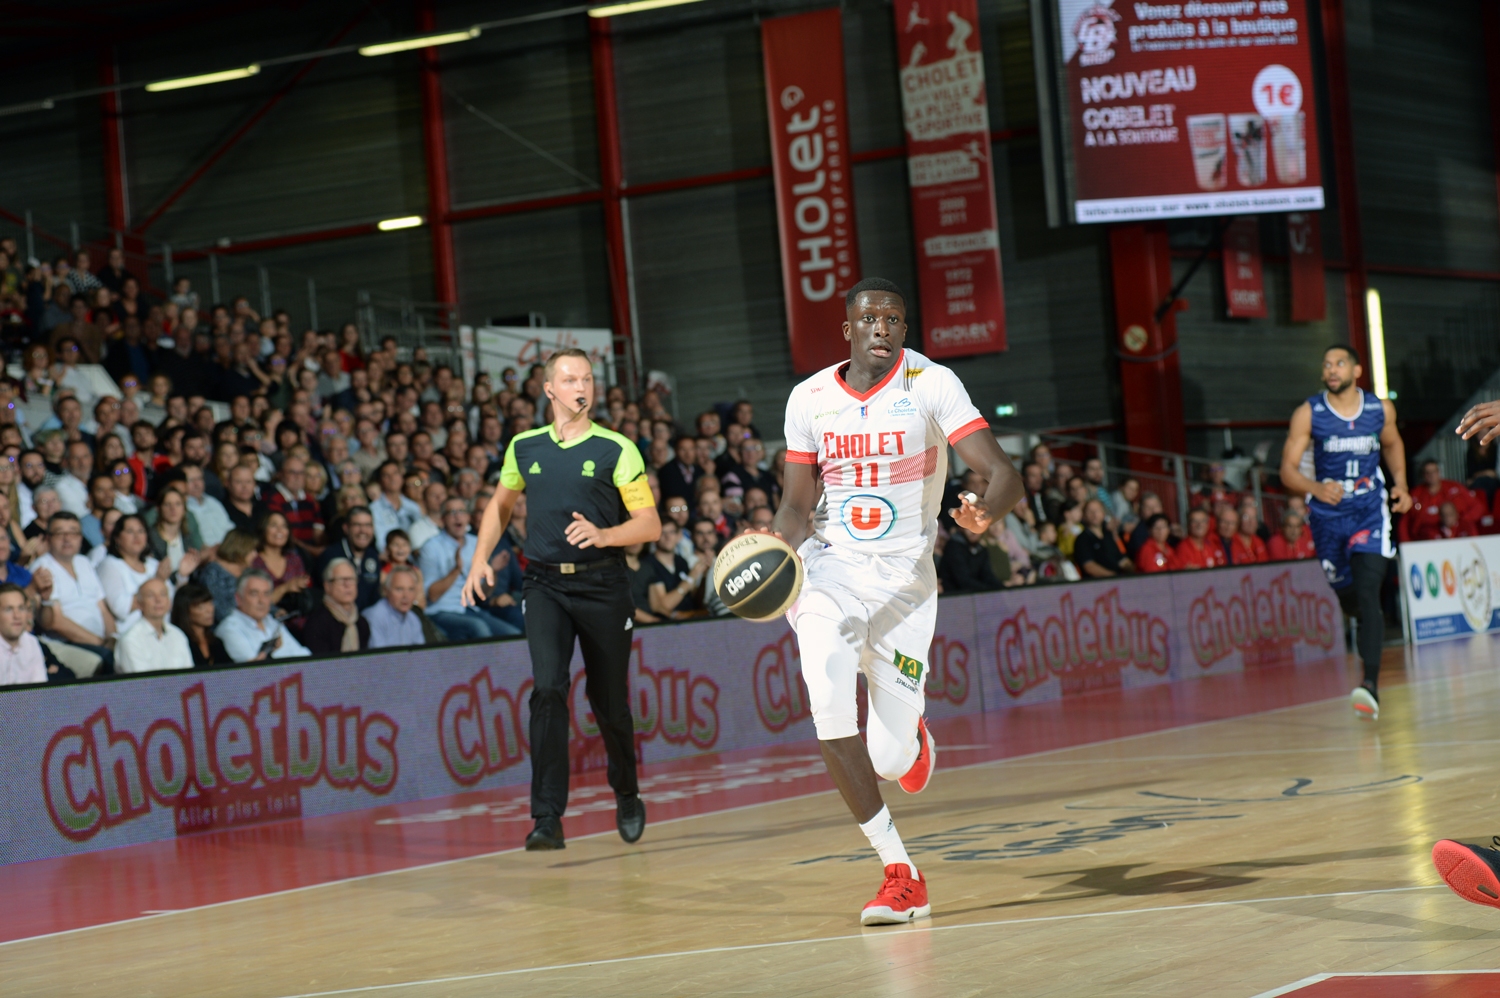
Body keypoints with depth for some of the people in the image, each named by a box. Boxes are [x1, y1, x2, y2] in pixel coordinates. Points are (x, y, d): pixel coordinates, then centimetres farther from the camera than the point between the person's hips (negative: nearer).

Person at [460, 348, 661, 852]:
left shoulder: (616, 450, -2)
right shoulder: (524, 447, 8)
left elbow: (650, 524, -5)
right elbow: (500, 504, 25)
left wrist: (603, 535, -23)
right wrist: (480, 559, 12)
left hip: (602, 584, -1)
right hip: (545, 584, 1)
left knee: (609, 700, 7)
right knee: (548, 689, -16)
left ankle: (627, 797, 34)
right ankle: (548, 819, -17)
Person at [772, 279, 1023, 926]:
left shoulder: (931, 385, -10)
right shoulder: (810, 398, -1)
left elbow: (1004, 475, -17)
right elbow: (797, 503, 8)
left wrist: (985, 513, -40)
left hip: (905, 577, -1)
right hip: (830, 567, 2)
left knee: (890, 761, -4)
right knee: (830, 708, -26)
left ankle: (910, 732, 39)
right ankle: (900, 874, -13)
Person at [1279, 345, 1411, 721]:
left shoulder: (1381, 408, -1)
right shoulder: (1308, 414, -8)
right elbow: (1288, 471, -11)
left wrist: (1401, 484, 5)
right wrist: (1316, 488, -31)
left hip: (1370, 513, -1)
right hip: (1329, 516, 1)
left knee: (1368, 594, -19)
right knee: (1347, 598, 14)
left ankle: (1371, 686, -27)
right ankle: (1373, 631, 53)